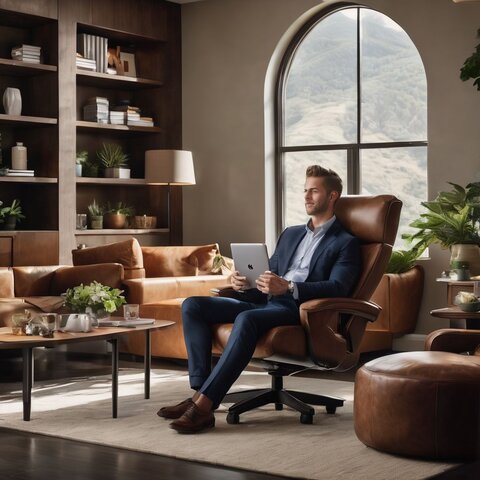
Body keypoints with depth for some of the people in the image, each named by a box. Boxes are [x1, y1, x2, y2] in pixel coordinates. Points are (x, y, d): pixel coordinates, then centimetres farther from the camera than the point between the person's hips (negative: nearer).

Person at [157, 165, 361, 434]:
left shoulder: (346, 243, 5)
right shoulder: (290, 234, 27)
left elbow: (338, 288, -12)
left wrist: (288, 287, -26)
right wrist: (245, 285, 1)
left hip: (298, 310, -7)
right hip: (265, 302, 8)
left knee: (247, 319, -39)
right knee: (192, 306, -12)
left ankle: (204, 404, -38)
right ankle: (200, 391, -23)